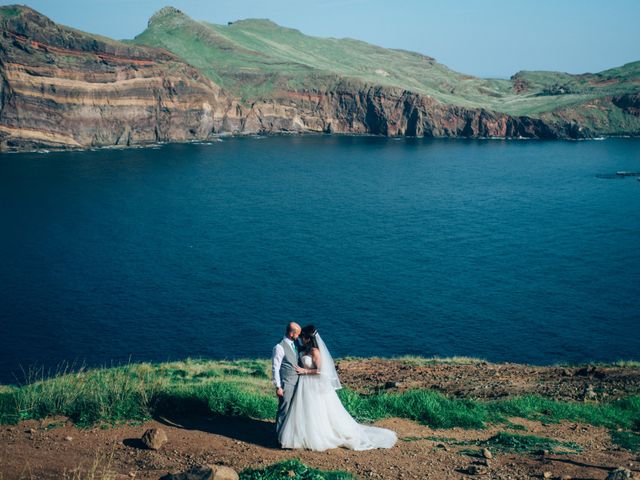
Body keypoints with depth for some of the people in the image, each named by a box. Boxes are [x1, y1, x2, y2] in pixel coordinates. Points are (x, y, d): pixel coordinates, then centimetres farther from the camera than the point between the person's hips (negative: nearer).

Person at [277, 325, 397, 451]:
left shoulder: (315, 351, -20)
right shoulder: (305, 349, 7)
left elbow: (320, 371, -21)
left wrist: (304, 371, -18)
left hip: (315, 386, -9)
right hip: (306, 385, 9)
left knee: (316, 413, 0)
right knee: (305, 412, 14)